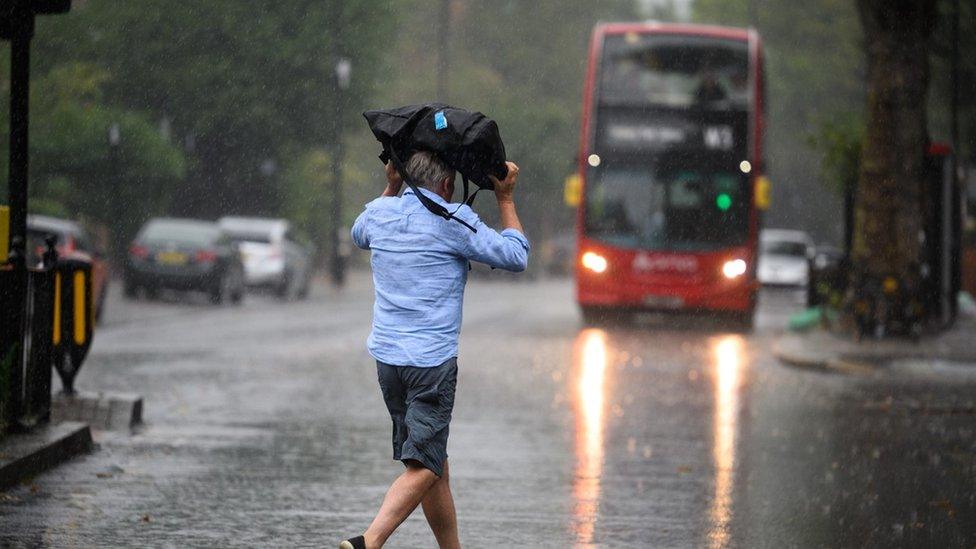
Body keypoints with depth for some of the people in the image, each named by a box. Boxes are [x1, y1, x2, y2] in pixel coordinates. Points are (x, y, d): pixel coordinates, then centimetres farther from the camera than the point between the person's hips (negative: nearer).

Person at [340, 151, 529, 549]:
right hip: (433, 361, -7)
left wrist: (391, 187, 35)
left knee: (434, 460, 16)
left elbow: (360, 235, 35)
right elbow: (515, 257, 0)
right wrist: (505, 199, 9)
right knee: (423, 466, -10)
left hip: (386, 356, 7)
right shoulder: (454, 221, -9)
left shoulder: (380, 214, 8)